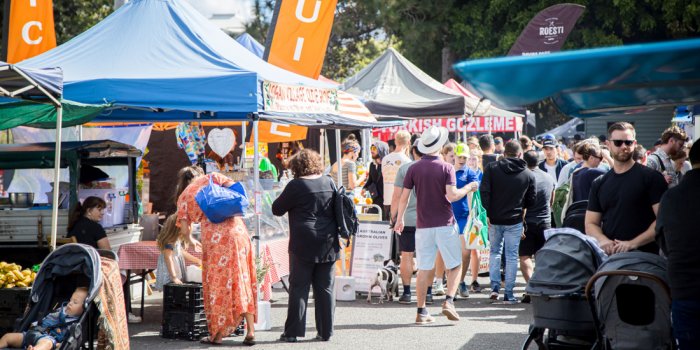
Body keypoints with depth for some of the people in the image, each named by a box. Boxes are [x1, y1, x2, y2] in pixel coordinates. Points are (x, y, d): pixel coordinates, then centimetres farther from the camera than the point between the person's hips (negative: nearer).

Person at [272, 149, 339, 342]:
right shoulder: (329, 182, 6)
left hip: (304, 245, -4)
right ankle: (325, 331, 11)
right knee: (325, 288, 8)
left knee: (299, 288, 1)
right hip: (328, 244, 4)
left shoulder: (296, 185, -9)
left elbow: (277, 209, 0)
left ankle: (293, 331, 2)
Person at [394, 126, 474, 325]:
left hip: (423, 226, 3)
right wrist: (466, 189, 1)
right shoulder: (446, 168, -7)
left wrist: (399, 219, 16)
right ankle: (449, 301, -7)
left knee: (424, 269, 7)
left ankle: (421, 312, 6)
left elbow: (404, 197, 4)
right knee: (455, 265, 10)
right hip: (445, 224, -3)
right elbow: (451, 196, -17)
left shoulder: (414, 169, 3)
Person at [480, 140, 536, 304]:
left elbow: (484, 191, -10)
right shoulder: (528, 174, 1)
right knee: (512, 255, 5)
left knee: (494, 251, 18)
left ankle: (494, 286, 6)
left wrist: (488, 212, -6)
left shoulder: (491, 168, -3)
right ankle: (509, 294, 5)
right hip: (515, 220, -1)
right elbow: (531, 201, 6)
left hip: (494, 218, 1)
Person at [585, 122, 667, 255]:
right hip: (608, 256, 4)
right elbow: (591, 224, 14)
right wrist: (602, 240, -7)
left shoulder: (651, 177, 0)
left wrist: (633, 243, -15)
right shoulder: (599, 184, 14)